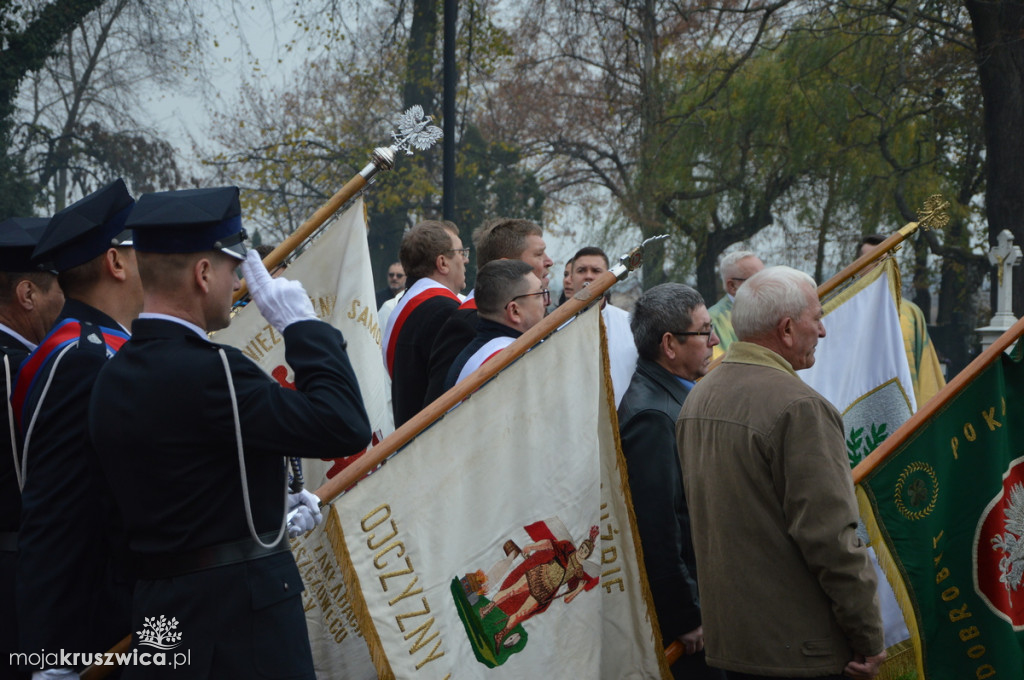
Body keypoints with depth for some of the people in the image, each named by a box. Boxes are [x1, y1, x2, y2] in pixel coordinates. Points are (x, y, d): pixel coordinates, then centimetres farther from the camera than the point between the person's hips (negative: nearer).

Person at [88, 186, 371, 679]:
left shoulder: (115, 376, 8)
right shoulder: (206, 371, -20)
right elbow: (344, 427, -21)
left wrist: (269, 509, 19)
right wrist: (302, 325, -11)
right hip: (240, 622, -9)